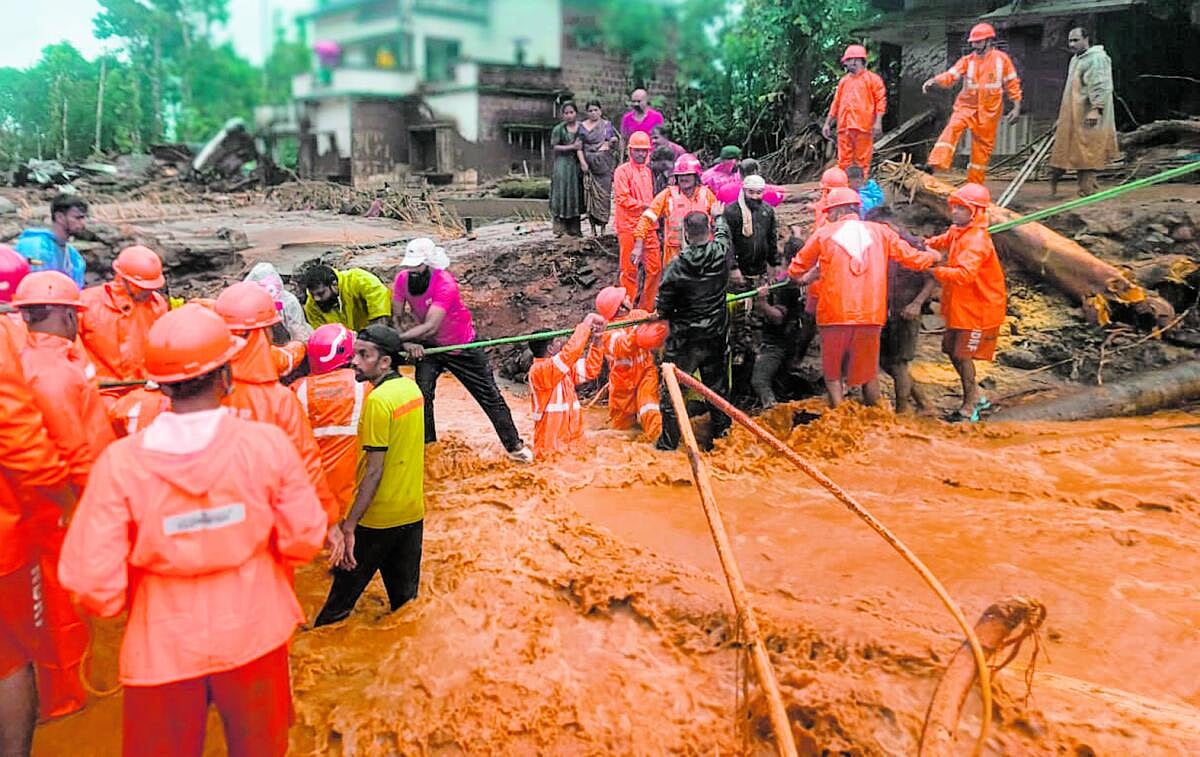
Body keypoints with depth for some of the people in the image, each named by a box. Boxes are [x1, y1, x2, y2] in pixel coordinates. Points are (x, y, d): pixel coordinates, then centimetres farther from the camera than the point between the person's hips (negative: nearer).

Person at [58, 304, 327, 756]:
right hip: (255, 634, 1)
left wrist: (120, 601, 6)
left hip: (162, 646, 0)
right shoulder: (267, 443, -18)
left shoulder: (119, 462, -18)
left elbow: (93, 581, -17)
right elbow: (304, 539, -11)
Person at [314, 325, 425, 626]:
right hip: (413, 512, 8)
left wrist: (349, 525, -20)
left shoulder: (378, 400, -20)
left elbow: (374, 471, -22)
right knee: (406, 601, 16)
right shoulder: (411, 388, 5)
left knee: (340, 601, 8)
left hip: (378, 519, -8)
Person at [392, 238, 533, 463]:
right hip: (429, 347, 4)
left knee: (490, 396, 3)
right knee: (422, 394, -10)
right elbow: (396, 318, -15)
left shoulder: (445, 284, -33)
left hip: (463, 346, -4)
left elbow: (430, 327, -40)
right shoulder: (402, 279, -16)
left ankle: (514, 445, 16)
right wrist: (407, 343, -34)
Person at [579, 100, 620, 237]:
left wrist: (614, 140, -8)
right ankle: (593, 227, -2)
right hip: (590, 163, -1)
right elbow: (579, 147, 4)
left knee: (604, 193, -2)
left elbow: (616, 145, 15)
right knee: (591, 194, -5)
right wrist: (583, 163, -7)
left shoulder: (607, 125, 11)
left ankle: (603, 225, 5)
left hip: (605, 163, 1)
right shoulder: (582, 126, 8)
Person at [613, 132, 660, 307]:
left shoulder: (648, 171, 16)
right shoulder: (623, 171, -5)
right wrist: (644, 205, -13)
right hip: (628, 226, -6)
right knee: (629, 268, -1)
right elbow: (622, 198, -14)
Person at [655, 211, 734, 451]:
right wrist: (719, 216, 36)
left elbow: (663, 308, -11)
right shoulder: (721, 253, -11)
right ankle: (721, 431, 32)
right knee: (717, 384, 19)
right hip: (716, 333, 4)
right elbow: (723, 233, 16)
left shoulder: (677, 265, -19)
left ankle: (669, 441, 13)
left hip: (684, 338, -4)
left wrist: (667, 315, 12)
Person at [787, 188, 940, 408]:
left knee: (833, 373, 11)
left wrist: (795, 276, 32)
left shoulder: (823, 234, 2)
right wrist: (934, 256, 32)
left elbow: (796, 270, 9)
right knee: (869, 373, 16)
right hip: (871, 315, 2)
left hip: (834, 315, -2)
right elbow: (911, 257, 12)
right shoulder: (880, 231, 7)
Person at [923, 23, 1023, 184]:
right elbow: (950, 75, -11)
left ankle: (975, 186, 15)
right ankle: (935, 164, -40)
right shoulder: (967, 60, 3)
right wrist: (934, 80, -31)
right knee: (952, 128, -28)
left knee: (983, 147, 5)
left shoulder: (1001, 59, 1)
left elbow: (1012, 84, 5)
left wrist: (1016, 107, 1)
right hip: (966, 106, 0)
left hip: (989, 111, 0)